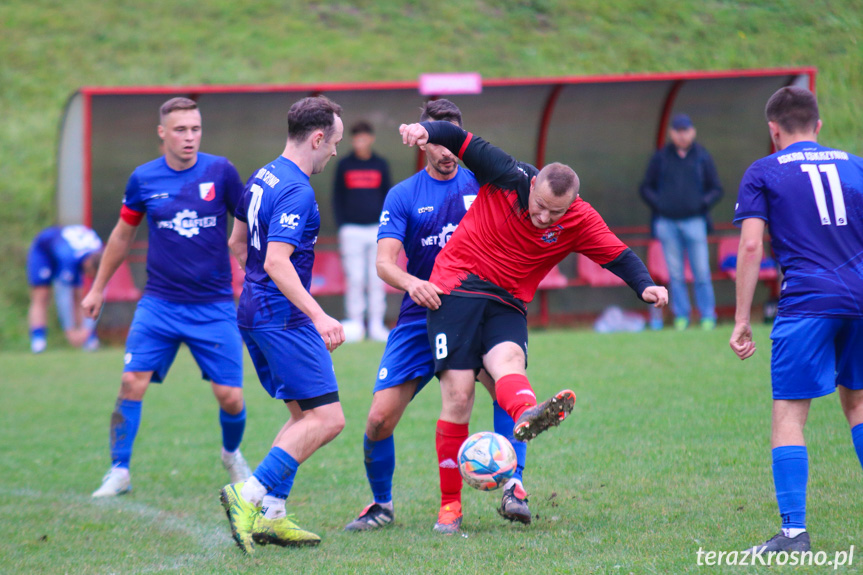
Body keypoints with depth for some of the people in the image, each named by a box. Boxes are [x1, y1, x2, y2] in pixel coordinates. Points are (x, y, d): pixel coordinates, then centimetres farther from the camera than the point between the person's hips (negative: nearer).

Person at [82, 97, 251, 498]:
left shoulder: (221, 172, -4)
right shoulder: (143, 179, 0)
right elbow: (123, 235, 15)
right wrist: (98, 288, 20)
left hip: (214, 306, -1)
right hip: (159, 303, 1)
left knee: (230, 397, -2)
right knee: (132, 382, -12)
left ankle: (232, 455, 29)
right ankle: (119, 472, 3)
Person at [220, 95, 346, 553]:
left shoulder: (263, 178, 13)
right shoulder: (297, 191, -17)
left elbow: (238, 244, 24)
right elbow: (276, 262, -26)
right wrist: (318, 316, -31)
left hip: (254, 311, 10)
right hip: (283, 319, -10)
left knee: (305, 415, 14)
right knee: (327, 419, -11)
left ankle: (269, 516, 8)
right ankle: (249, 496, -18)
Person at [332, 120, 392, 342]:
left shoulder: (381, 165, 9)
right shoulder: (344, 166, 6)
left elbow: (387, 197, 12)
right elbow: (337, 198, 7)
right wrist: (341, 226, -2)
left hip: (377, 230, 1)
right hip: (352, 230, -1)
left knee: (376, 279, 0)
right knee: (355, 278, -3)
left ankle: (376, 325, 5)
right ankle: (355, 325, 2)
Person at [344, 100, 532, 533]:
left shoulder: (481, 185, 6)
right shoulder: (403, 196, 2)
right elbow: (384, 261, -8)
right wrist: (411, 282, -30)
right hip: (420, 318, 0)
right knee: (380, 419, -6)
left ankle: (513, 486, -18)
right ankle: (382, 504, 19)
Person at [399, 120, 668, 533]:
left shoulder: (581, 222, -5)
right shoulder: (509, 177, -11)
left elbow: (619, 256, -6)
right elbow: (461, 140, -5)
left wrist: (645, 286, -23)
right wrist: (426, 131, -22)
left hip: (507, 304, 2)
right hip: (457, 287, -2)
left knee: (508, 360, -32)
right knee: (458, 397, -9)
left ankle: (527, 414, -68)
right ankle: (450, 505, -1)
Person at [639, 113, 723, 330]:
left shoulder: (702, 157, 9)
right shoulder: (660, 158, 11)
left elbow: (716, 189, 11)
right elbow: (646, 188, 15)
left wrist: (704, 202, -7)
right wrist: (656, 203, -2)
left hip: (694, 221, -1)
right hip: (667, 223, 1)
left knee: (702, 272, -6)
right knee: (675, 274, 2)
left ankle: (707, 316, 0)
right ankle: (681, 316, 7)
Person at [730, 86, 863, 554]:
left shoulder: (763, 173, 7)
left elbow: (751, 246, -3)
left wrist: (741, 321, -1)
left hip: (807, 301, -4)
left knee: (788, 414, -2)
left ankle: (794, 531, -12)